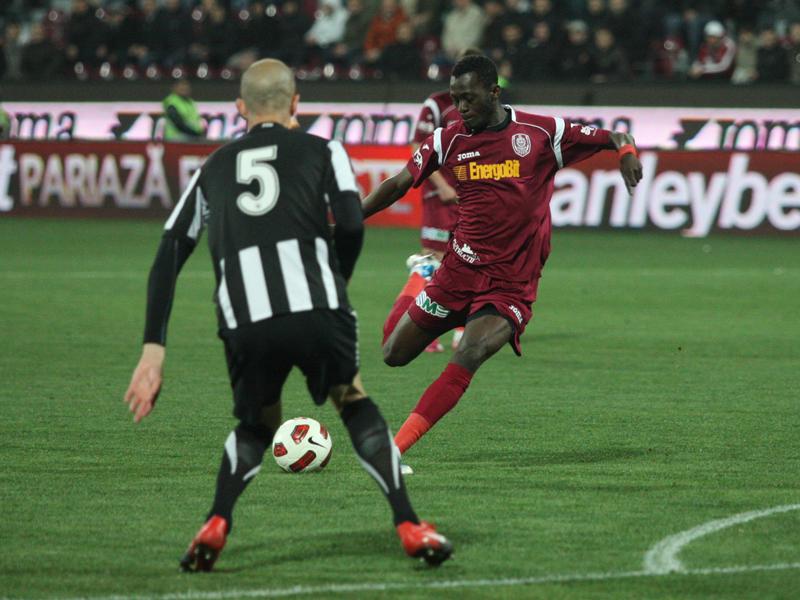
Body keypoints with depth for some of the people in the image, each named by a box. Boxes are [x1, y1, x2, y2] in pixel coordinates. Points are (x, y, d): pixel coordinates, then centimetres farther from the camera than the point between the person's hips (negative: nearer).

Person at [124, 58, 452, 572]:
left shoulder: (213, 168, 25)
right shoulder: (322, 151, 17)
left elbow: (168, 258, 19)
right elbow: (351, 225, 0)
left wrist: (154, 351, 16)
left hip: (246, 326, 2)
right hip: (316, 308, -2)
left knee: (256, 428, 27)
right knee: (355, 405, 25)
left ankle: (215, 527, 3)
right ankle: (410, 528, 15)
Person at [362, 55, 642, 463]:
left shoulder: (541, 133, -4)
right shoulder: (449, 139, 3)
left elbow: (608, 138, 2)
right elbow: (399, 184, 8)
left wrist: (625, 150, -22)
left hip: (512, 284, -4)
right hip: (458, 272, 4)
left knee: (467, 360, -25)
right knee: (394, 356, 6)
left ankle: (393, 450, -24)